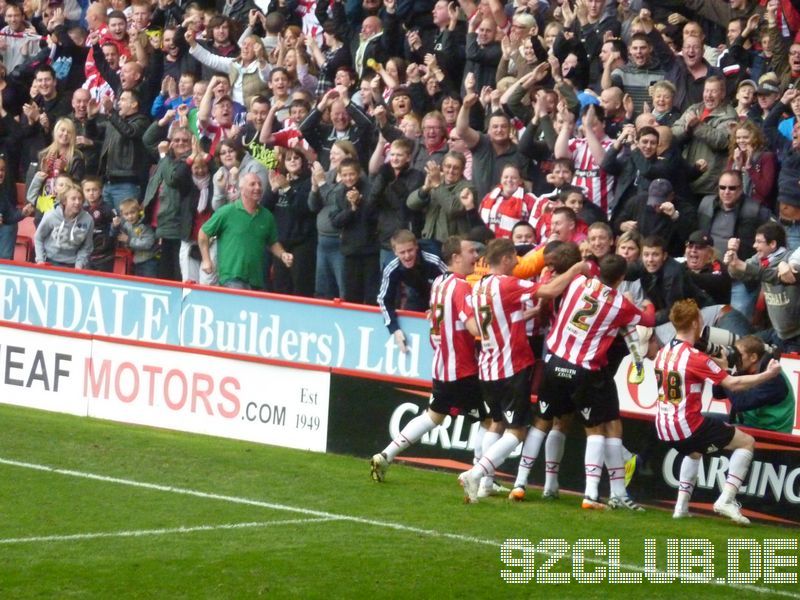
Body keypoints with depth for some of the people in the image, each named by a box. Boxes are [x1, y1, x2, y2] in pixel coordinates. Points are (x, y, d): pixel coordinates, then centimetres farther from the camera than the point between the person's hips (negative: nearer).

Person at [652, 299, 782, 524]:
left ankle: (682, 505, 27)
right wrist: (768, 374, -4)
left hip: (664, 429, 8)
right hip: (688, 427, -8)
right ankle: (726, 500, -5)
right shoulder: (694, 357, -17)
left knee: (694, 451, 40)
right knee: (746, 442, 6)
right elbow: (733, 384, -15)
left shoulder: (662, 353, 6)